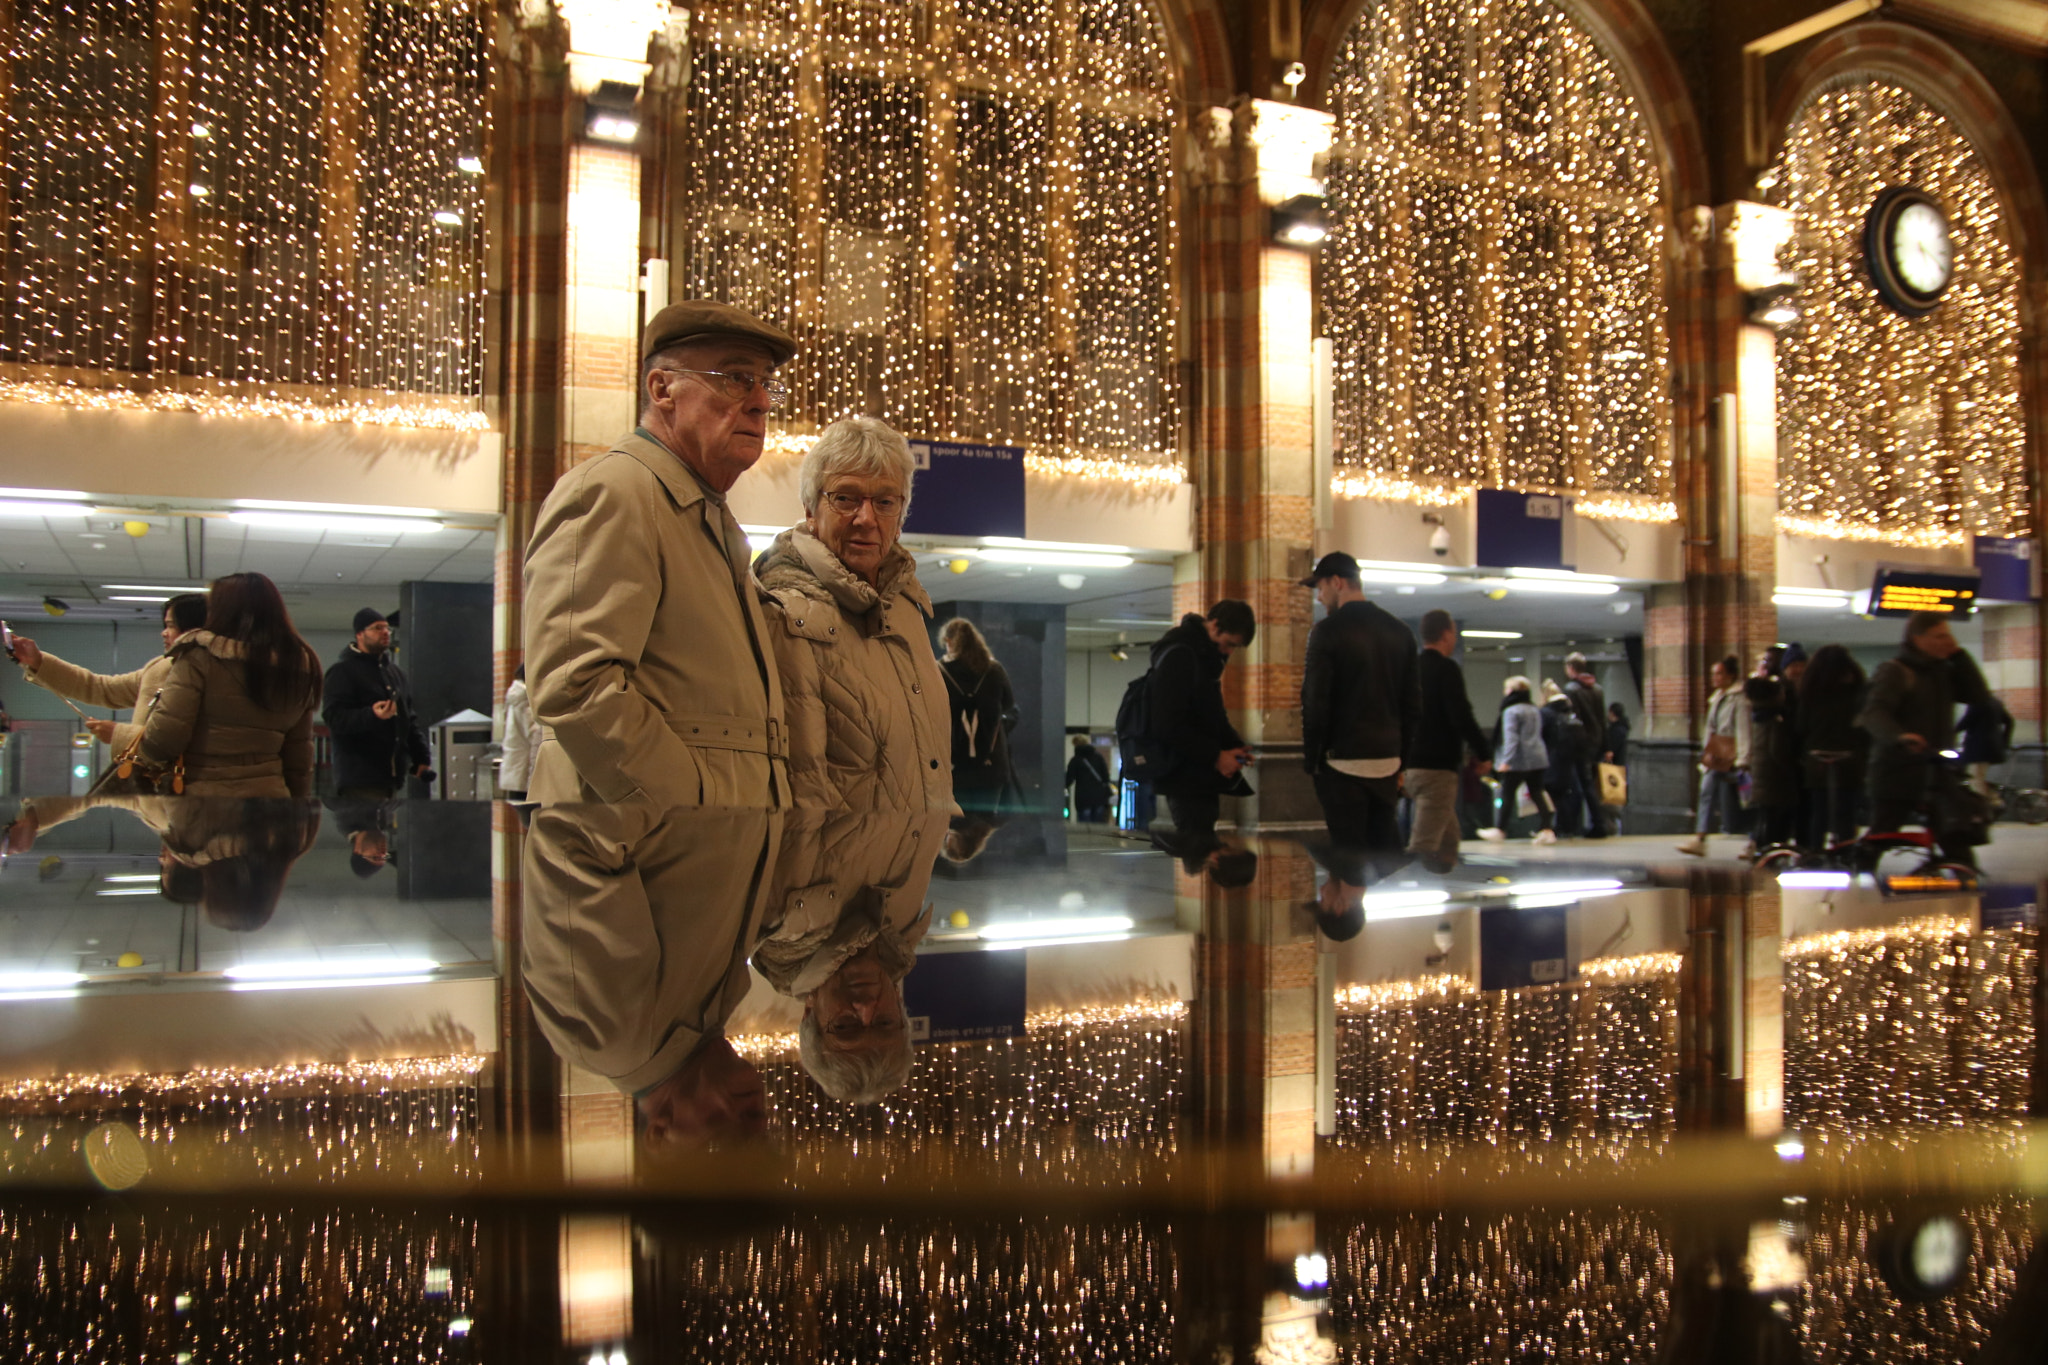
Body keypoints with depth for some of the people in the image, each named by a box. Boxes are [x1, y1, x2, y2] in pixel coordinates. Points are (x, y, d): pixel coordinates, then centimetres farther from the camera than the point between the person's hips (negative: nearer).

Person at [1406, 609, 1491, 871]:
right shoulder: (1447, 669, -10)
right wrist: (1484, 752, -6)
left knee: (1448, 837, 21)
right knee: (1425, 844, -14)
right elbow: (1462, 717, -18)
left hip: (1413, 764, 9)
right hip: (1438, 766, -9)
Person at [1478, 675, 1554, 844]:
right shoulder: (1535, 710, 15)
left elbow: (1510, 737, -19)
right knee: (1537, 793, 6)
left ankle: (1499, 829, 10)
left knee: (1507, 794, 3)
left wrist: (1506, 760, -23)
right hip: (1538, 758, 7)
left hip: (1518, 760, -7)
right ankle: (1546, 829, 0)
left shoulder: (1511, 711, -11)